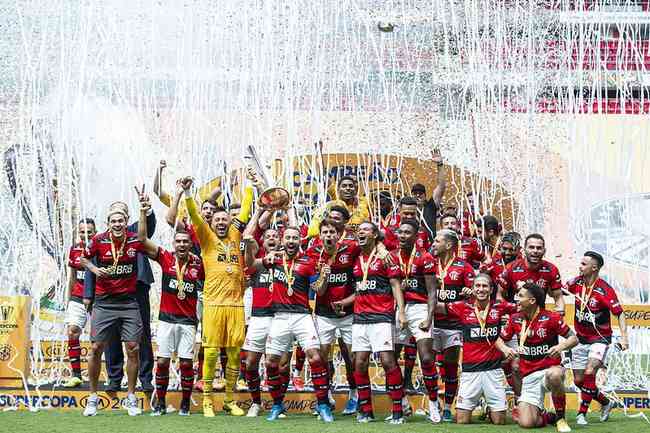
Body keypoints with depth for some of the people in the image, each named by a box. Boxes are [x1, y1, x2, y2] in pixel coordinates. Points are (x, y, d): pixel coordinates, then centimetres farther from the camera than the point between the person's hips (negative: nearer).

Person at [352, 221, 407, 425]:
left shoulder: (386, 257, 0)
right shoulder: (356, 259, 16)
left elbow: (396, 285, -4)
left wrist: (401, 311, -12)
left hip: (382, 316, -6)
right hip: (359, 317, 6)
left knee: (388, 361, -12)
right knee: (360, 364, 2)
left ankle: (398, 411, -6)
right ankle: (365, 411, 11)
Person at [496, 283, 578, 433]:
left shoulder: (551, 317, -8)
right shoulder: (515, 319, 4)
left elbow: (574, 338, -4)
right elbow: (500, 340, 15)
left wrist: (561, 346, -25)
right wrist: (505, 349, -8)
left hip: (550, 368, -3)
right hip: (529, 376, 3)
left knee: (554, 375, -43)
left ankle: (560, 418, -17)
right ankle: (550, 417, 19)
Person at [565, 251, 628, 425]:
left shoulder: (605, 290, -20)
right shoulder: (577, 282, -3)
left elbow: (619, 313, -19)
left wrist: (624, 337, -29)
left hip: (599, 338, -6)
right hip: (580, 338, 6)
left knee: (589, 373, -23)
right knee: (578, 380, 6)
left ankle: (582, 412, -9)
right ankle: (606, 402, 29)